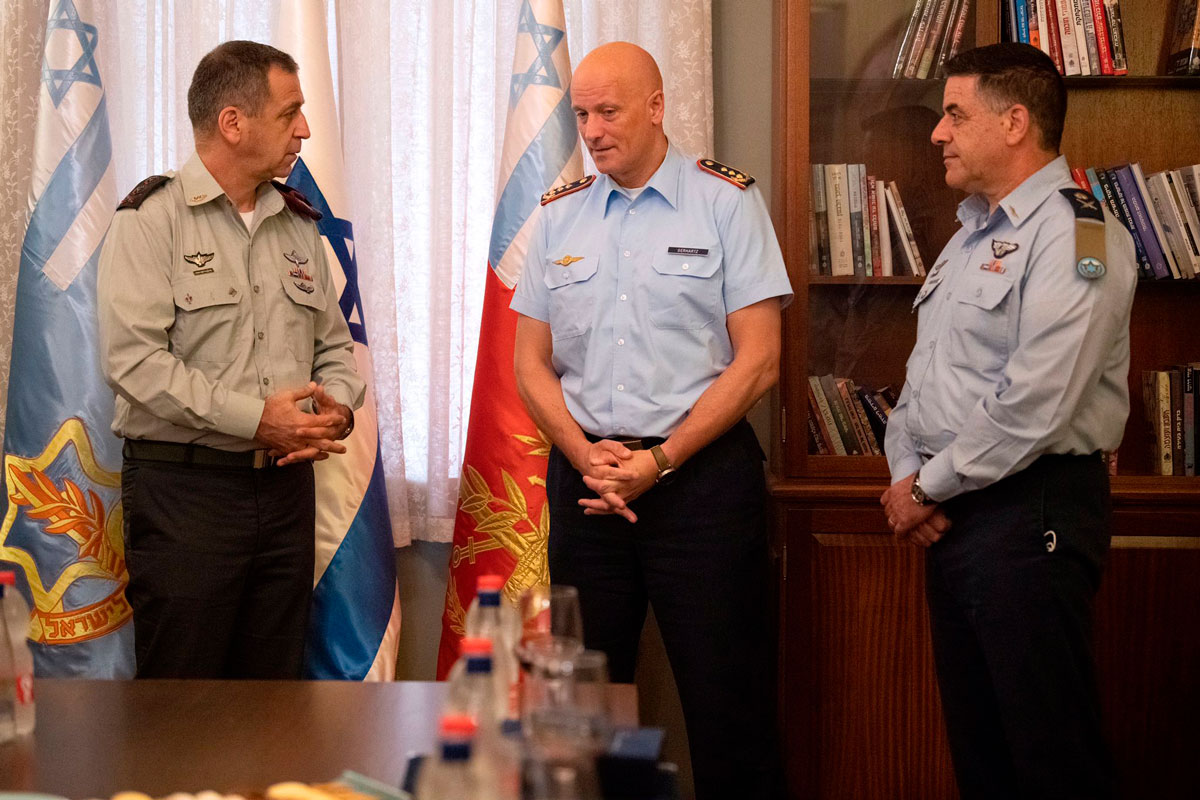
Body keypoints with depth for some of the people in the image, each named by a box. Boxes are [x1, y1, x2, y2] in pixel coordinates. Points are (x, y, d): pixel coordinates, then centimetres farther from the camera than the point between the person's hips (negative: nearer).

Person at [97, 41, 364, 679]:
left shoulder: (298, 225, 14)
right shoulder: (151, 219, -6)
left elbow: (333, 344, 19)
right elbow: (133, 359, -16)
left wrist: (336, 407, -3)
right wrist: (254, 418, -18)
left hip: (286, 486, 6)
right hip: (183, 489, -6)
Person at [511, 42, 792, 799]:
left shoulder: (726, 202, -2)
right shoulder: (560, 216, 11)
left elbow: (757, 360, -7)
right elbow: (532, 364, 10)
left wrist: (658, 461, -11)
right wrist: (587, 457, -7)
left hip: (702, 473, -4)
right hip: (583, 474, 4)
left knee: (725, 694, 0)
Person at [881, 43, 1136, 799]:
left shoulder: (1075, 235, -13)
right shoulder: (974, 234, 17)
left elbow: (1032, 405, -22)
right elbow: (925, 369, 20)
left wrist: (931, 486, -12)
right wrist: (906, 472, 3)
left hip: (1031, 509, -9)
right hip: (954, 510, 9)